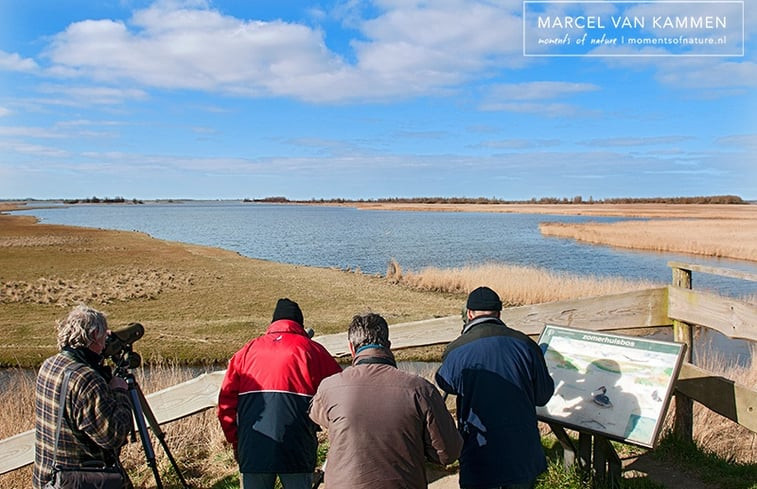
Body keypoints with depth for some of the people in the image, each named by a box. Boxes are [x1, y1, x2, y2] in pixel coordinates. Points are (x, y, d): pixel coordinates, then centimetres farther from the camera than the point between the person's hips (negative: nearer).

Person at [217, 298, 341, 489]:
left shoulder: (247, 350, 11)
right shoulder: (312, 350, 2)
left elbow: (226, 400, 8)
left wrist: (236, 443, 16)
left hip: (252, 452, 3)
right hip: (297, 452, -2)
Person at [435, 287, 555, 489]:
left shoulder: (456, 352, -14)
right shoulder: (525, 344, -8)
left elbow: (444, 385, 6)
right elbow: (543, 396, 1)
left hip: (478, 457, -2)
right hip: (523, 455, 3)